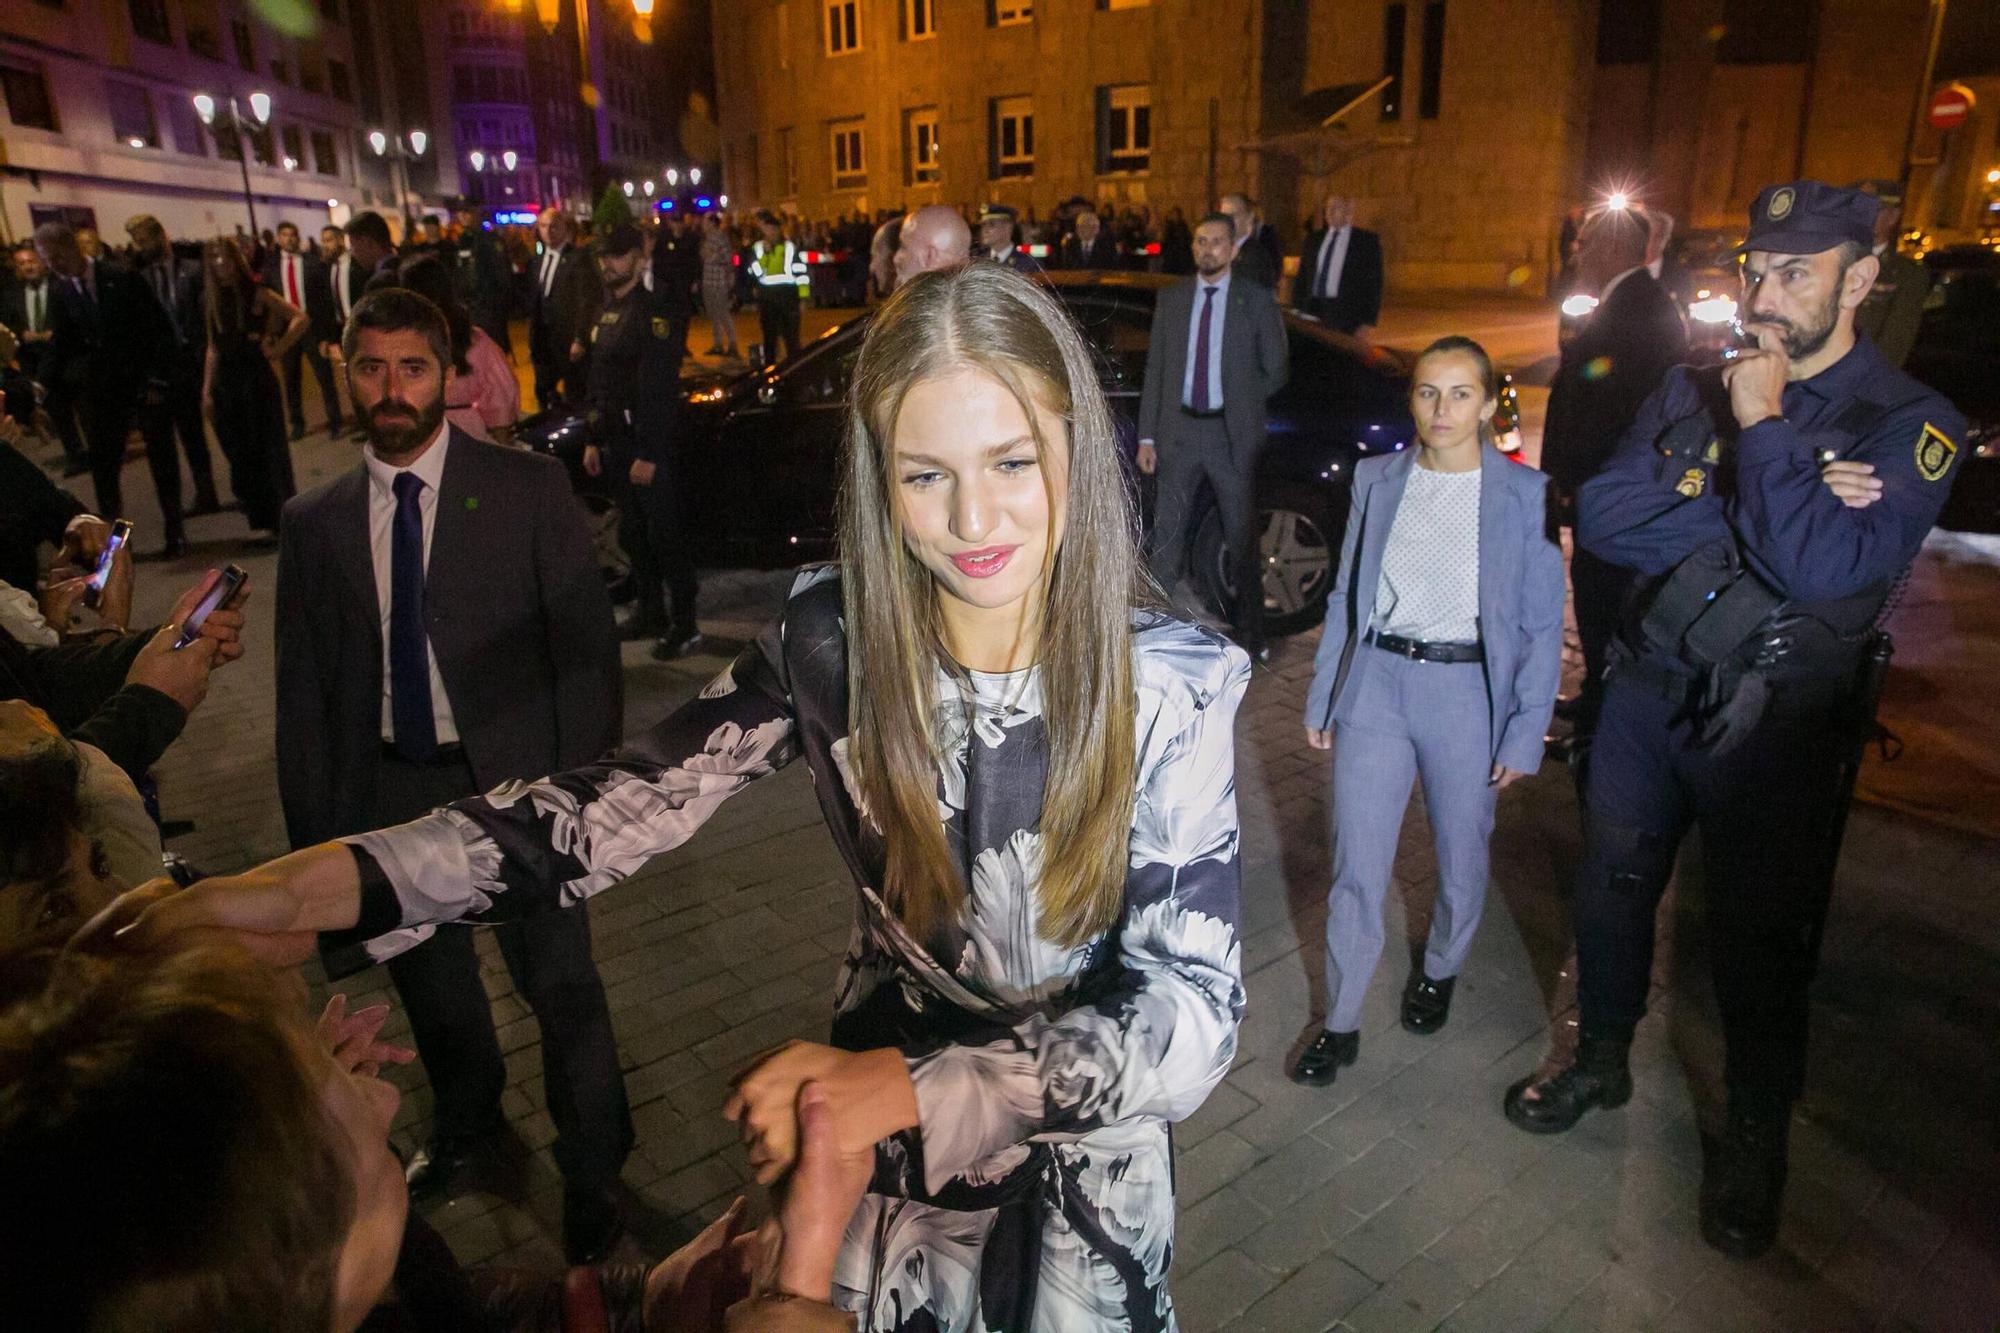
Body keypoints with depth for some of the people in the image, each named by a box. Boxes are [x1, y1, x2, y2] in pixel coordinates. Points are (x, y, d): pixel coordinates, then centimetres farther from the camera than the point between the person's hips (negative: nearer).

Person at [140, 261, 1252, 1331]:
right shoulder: (833, 642, -17)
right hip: (884, 1165, 2)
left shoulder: (1168, 686, -22)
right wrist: (318, 886, -35)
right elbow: (622, 803, -21)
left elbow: (1194, 1010, -25)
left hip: (1087, 1161, -1)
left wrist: (903, 1087, -37)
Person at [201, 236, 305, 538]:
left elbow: (300, 318, -9)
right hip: (226, 385, 5)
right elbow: (214, 348, 11)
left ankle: (283, 518, 12)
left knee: (268, 450, 1)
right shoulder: (214, 300, 10)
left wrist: (277, 348, -10)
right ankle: (263, 519, 17)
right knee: (240, 454, 7)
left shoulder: (256, 293, -4)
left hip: (256, 380, -5)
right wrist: (207, 389, 7)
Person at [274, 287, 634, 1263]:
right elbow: (303, 691, 7)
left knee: (562, 988, 4)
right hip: (388, 796, 4)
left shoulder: (529, 490, -7)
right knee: (431, 989, 22)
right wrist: (315, 834, 6)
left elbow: (587, 645, -7)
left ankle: (593, 1173, 29)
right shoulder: (315, 523, 3)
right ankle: (467, 1124, 51)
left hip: (514, 782, -3)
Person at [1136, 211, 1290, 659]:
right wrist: (1147, 435, 0)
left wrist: (1239, 404, 1)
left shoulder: (1257, 300, 0)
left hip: (1231, 435, -2)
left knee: (1241, 536, 7)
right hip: (1178, 429, 2)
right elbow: (1154, 369, 5)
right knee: (1167, 534, 7)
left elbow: (1276, 370, 4)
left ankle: (1250, 635, 19)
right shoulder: (1171, 299, 6)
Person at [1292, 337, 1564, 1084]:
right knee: (1357, 866, 1)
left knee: (1460, 858, 15)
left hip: (1468, 693, -1)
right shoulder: (1376, 480, 4)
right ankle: (1340, 1025, 16)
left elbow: (1542, 627, -1)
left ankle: (1439, 972, 44)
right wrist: (1322, 698, 8)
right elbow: (1346, 596, 9)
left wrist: (1525, 735, -5)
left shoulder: (1526, 495, -3)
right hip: (1376, 684, 1)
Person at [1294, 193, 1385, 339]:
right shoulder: (1313, 239, 16)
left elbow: (1374, 283, 1)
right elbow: (1301, 278, 17)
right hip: (1312, 311, 3)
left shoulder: (1367, 240, 4)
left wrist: (1369, 323, -7)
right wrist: (1296, 310, 6)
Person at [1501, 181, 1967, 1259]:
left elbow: (1823, 569, -25)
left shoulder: (1910, 425, -10)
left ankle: (1757, 1137, 36)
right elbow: (1600, 514, -11)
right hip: (1648, 687, 4)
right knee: (1611, 888, 16)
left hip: (1774, 725, -3)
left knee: (1760, 937, 11)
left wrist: (1761, 426, -19)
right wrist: (1768, 513, -19)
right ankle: (1600, 1058, 41)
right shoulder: (1692, 391, 2)